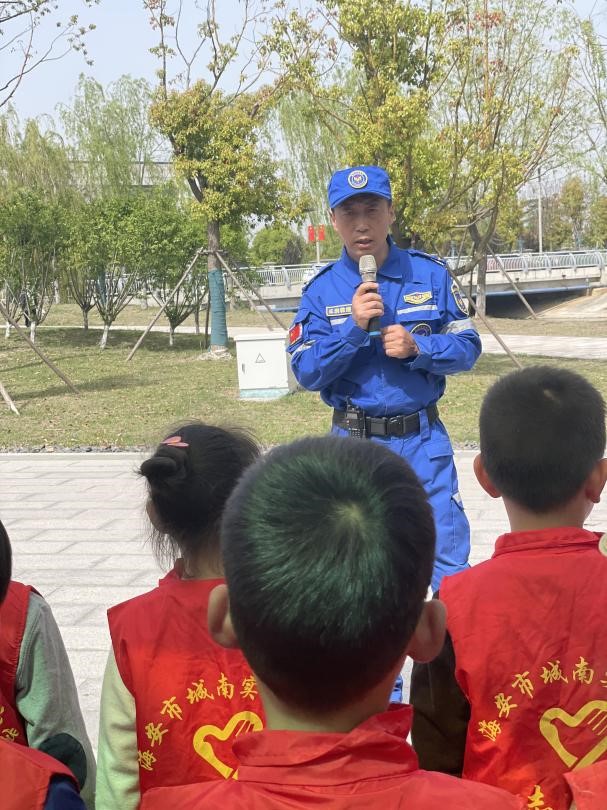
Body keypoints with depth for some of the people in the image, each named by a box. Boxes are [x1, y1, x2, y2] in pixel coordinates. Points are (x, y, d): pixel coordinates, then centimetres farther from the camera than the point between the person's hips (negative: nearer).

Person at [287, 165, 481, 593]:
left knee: (449, 561, 1)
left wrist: (417, 347, -18)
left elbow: (468, 346, 0)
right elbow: (306, 372, -6)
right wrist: (353, 328, -19)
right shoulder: (322, 290, -2)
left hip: (423, 441, 0)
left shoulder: (430, 274, -1)